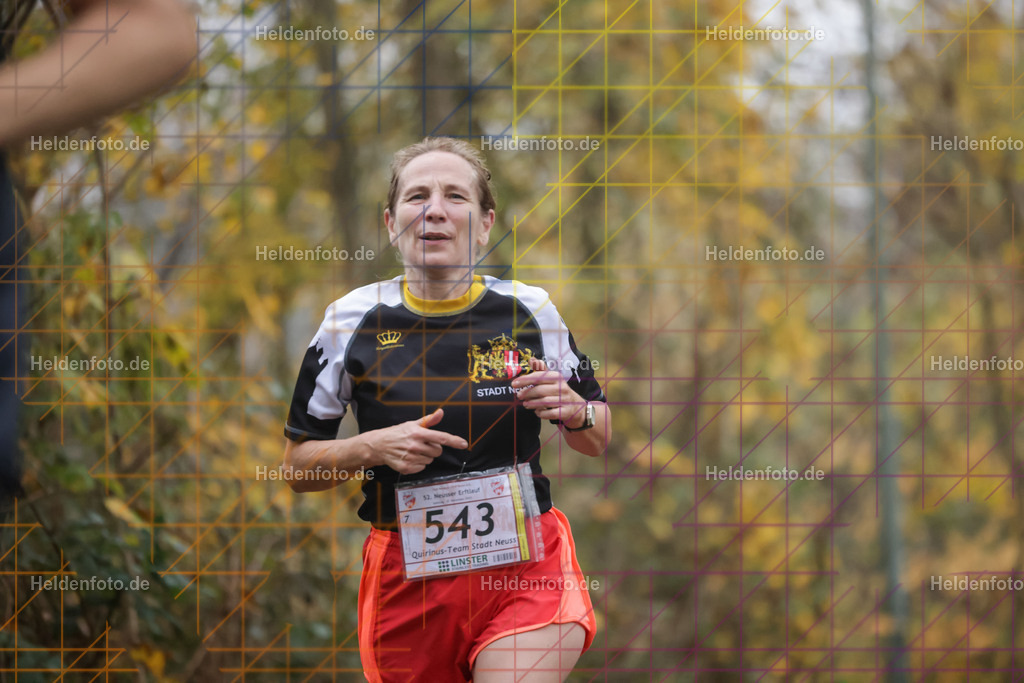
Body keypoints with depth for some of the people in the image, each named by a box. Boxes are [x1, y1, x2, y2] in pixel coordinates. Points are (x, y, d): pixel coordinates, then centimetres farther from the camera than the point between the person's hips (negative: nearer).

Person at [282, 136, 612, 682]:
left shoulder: (531, 310, 2)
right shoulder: (351, 320, 0)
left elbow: (597, 441, 13)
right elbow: (297, 465, 5)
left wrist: (573, 410, -10)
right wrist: (374, 447, -13)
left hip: (525, 570, -1)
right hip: (404, 572, 1)